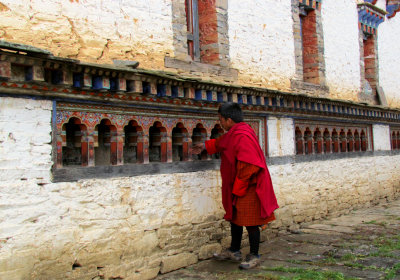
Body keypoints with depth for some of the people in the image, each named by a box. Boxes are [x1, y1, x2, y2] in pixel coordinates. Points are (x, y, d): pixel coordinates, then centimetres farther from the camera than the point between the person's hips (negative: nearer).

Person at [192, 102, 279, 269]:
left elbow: (247, 167, -29)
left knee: (250, 222, 1)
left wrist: (237, 188, -20)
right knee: (235, 218, 18)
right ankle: (234, 251, 32)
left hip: (248, 187, -10)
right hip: (237, 185, 10)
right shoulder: (234, 133, 7)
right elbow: (221, 143, 31)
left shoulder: (243, 136, -25)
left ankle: (254, 256, 16)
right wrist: (205, 146, 40)